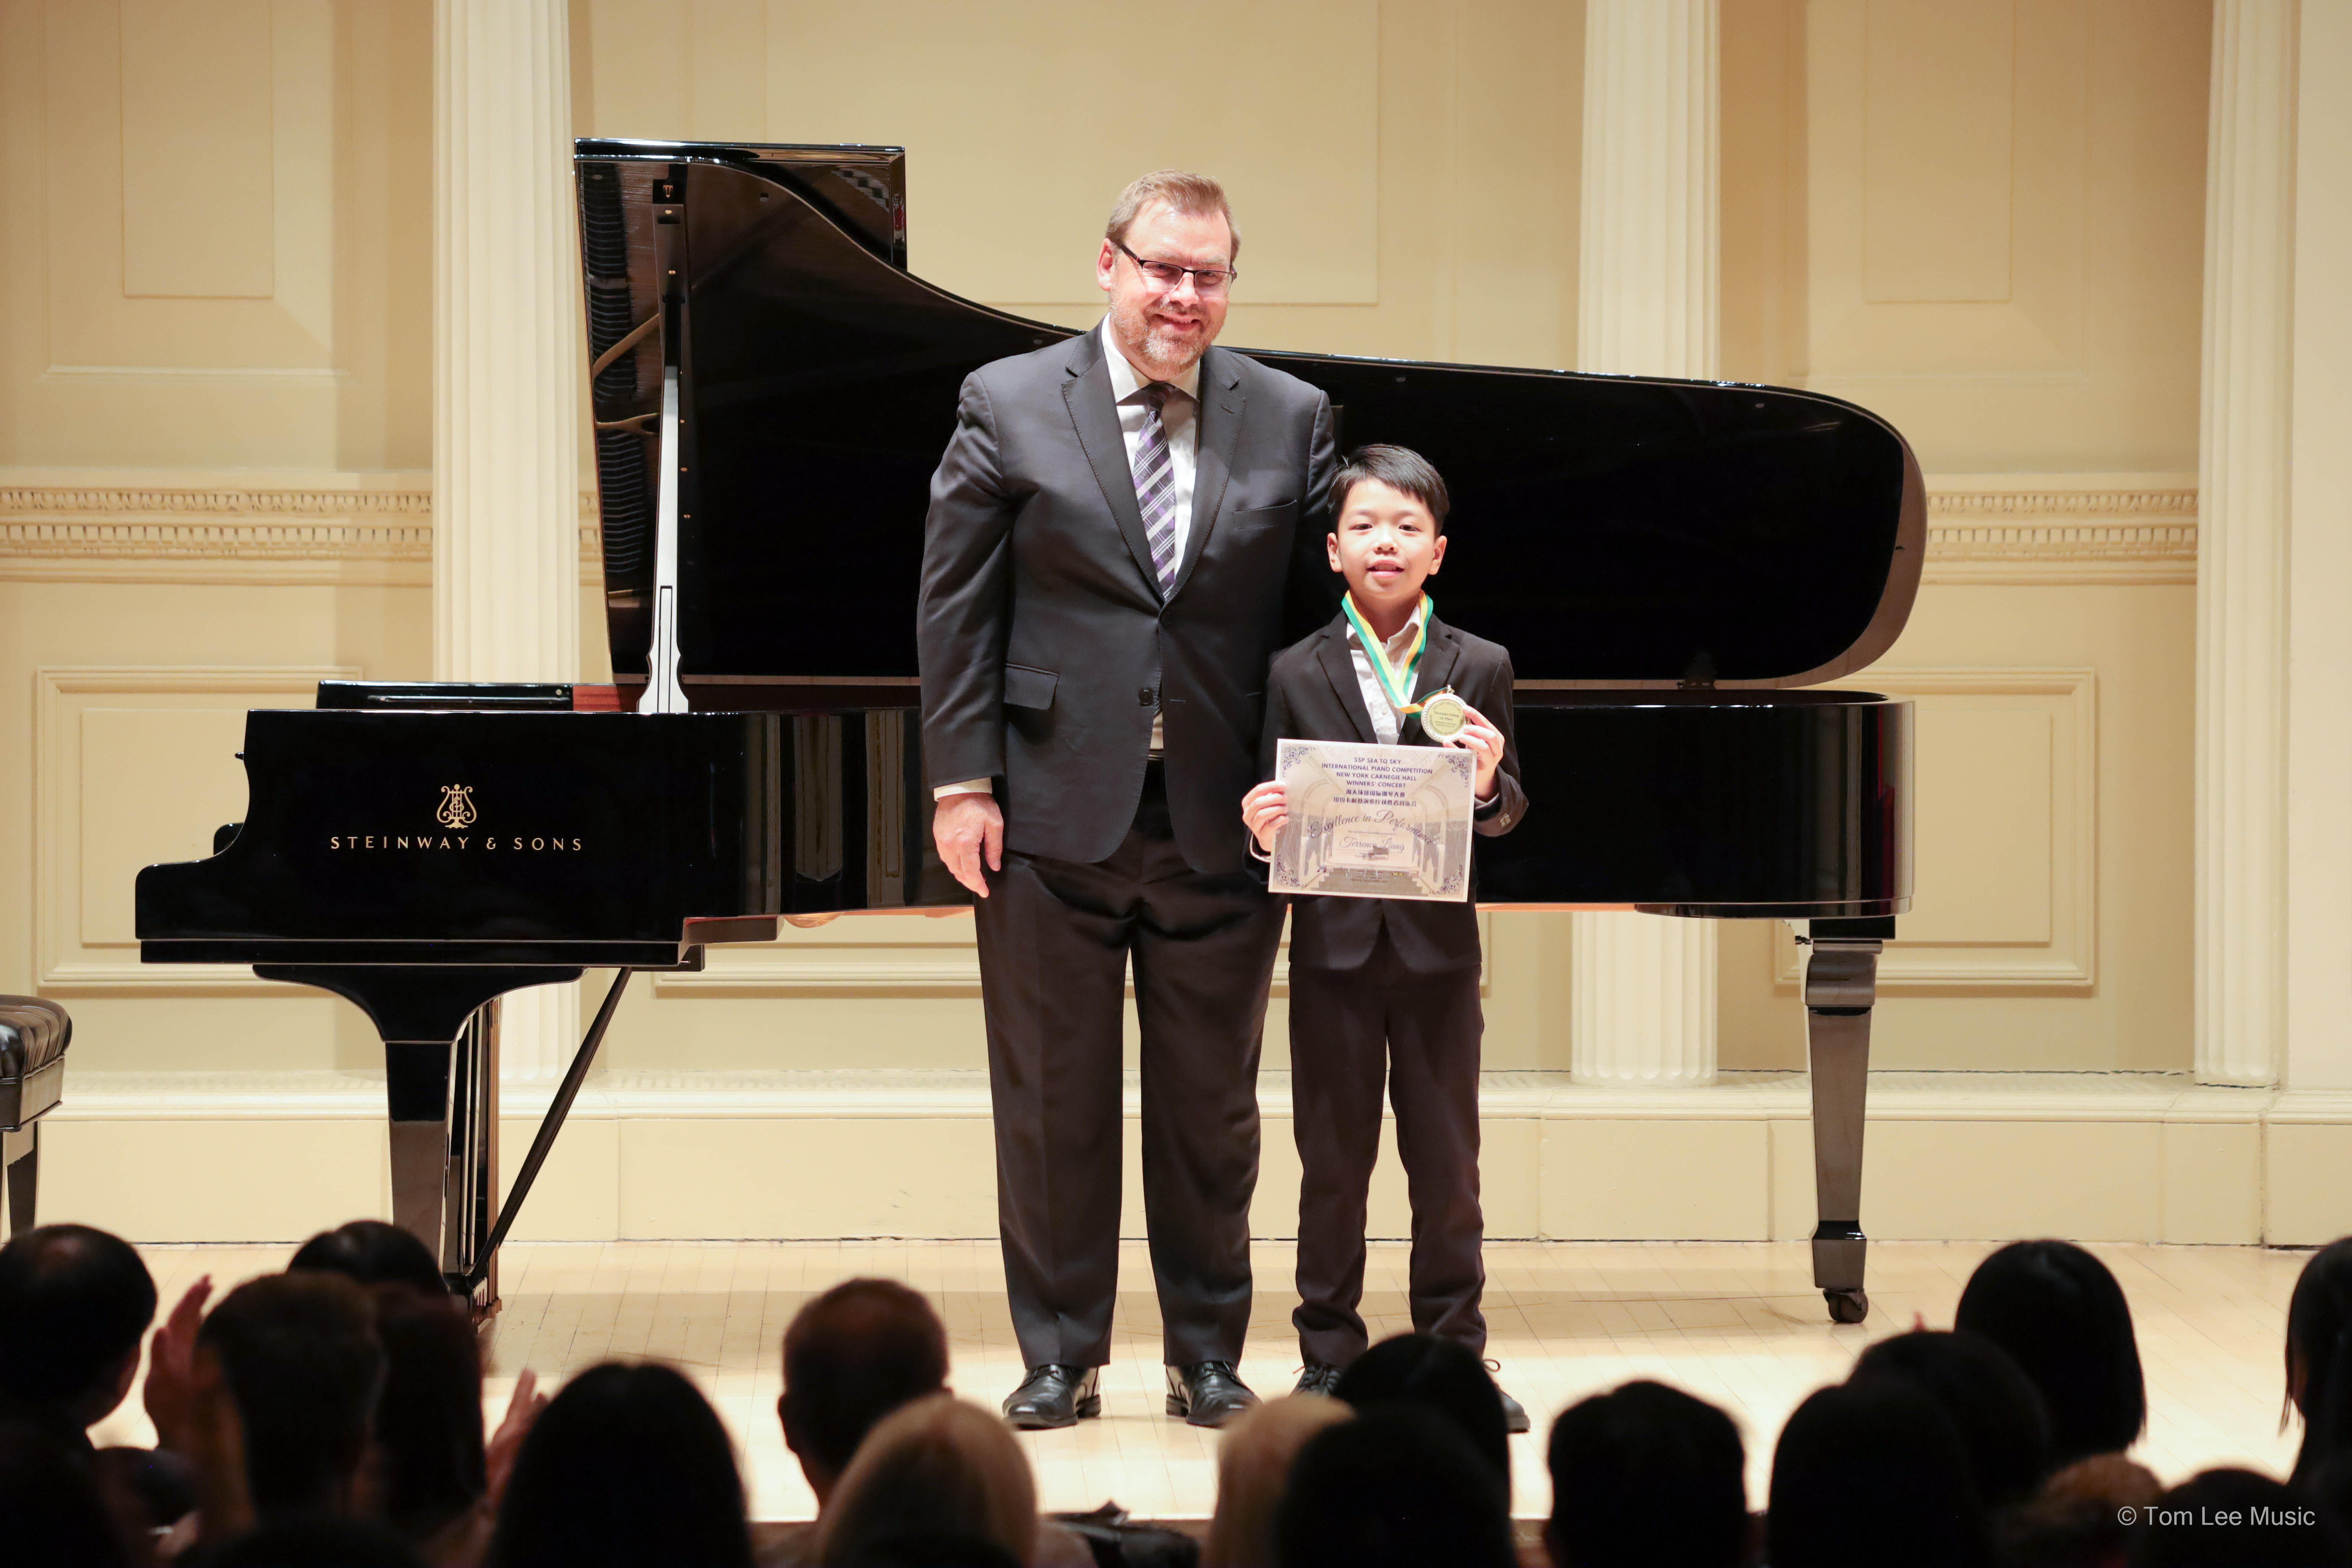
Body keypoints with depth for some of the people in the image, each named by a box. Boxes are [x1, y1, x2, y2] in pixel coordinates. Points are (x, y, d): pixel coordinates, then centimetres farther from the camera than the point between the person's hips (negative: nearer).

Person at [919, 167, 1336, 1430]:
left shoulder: (1291, 419, 5)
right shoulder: (1008, 406, 0)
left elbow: (1323, 605, 6)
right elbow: (955, 606, 0)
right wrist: (963, 783, -6)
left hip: (1223, 819, 2)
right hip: (1056, 814, -1)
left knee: (1211, 1106, 9)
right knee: (1052, 1102, 6)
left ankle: (1207, 1358, 21)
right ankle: (1061, 1359, 17)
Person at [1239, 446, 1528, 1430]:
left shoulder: (1479, 669, 4)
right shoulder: (1297, 675, 4)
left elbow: (1505, 815, 3)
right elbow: (1272, 806, 4)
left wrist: (1487, 785, -18)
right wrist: (1263, 828, -17)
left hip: (1437, 948, 0)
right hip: (1334, 944, 0)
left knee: (1446, 1161, 6)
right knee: (1333, 1163, 5)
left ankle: (1455, 1355, 14)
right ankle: (1330, 1356, 13)